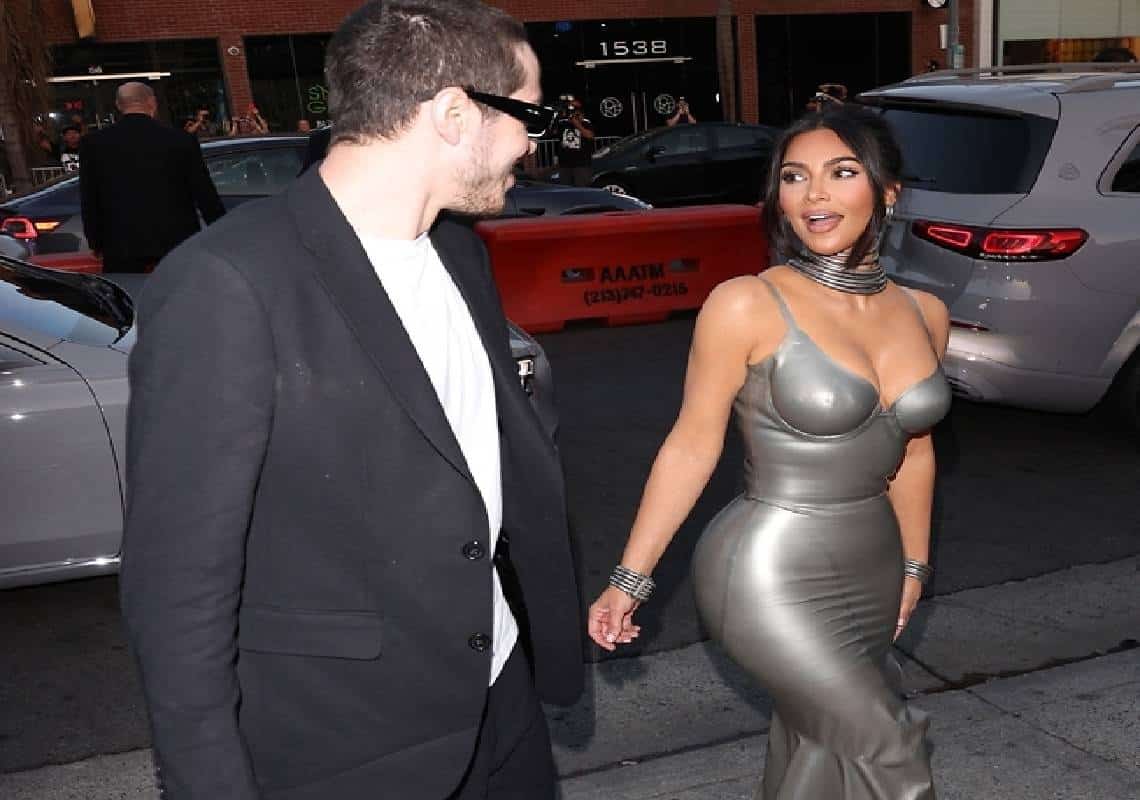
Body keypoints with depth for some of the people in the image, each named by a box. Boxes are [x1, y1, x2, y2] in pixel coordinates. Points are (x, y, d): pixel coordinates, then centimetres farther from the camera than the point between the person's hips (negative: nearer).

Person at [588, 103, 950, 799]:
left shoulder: (924, 313, 2)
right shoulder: (747, 305, -15)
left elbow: (912, 448, 14)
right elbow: (692, 445, -10)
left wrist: (914, 562, 22)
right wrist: (631, 579, -8)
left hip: (872, 576, 6)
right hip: (771, 576, -6)